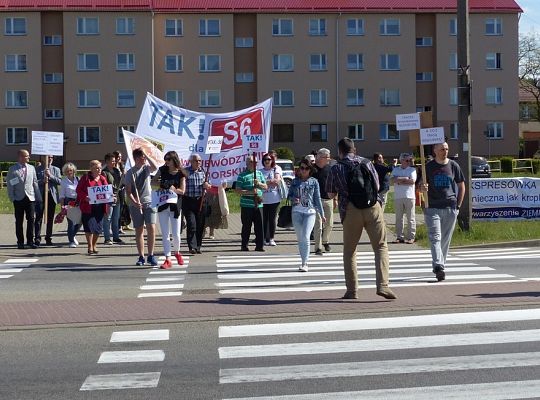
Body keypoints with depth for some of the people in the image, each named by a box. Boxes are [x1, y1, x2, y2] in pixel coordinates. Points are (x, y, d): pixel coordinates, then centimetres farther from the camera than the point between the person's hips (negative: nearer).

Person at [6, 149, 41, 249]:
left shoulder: (31, 168, 10)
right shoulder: (12, 169, 1)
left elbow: (35, 183, 11)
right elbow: (10, 184, 1)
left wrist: (38, 197, 7)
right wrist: (12, 198, -6)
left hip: (30, 198, 2)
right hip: (18, 199, -2)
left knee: (31, 220, -1)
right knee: (19, 221, 3)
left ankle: (30, 241, 5)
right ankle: (20, 242, 10)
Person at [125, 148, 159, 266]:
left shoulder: (146, 168, 6)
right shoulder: (130, 173, 3)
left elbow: (155, 167, -18)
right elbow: (128, 191, -2)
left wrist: (146, 155, -13)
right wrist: (134, 202, -17)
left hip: (149, 202, 0)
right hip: (136, 205, 0)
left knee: (151, 228, -10)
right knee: (139, 230, 3)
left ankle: (151, 255, -4)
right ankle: (141, 256, 10)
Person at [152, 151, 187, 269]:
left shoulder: (181, 174, -3)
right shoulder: (162, 170, 3)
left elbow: (182, 190, -5)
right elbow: (153, 182, 12)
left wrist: (174, 190, -23)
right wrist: (159, 185, -8)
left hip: (175, 206, -2)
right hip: (162, 205, 2)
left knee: (175, 234, -1)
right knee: (165, 234, 1)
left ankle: (177, 252, 29)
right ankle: (168, 259, 4)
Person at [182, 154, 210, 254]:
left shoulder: (203, 171, 11)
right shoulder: (185, 171, -1)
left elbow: (207, 185, 19)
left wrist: (207, 185, -3)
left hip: (200, 201, 4)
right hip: (188, 201, -4)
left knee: (200, 225, 6)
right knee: (191, 224, -12)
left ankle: (198, 247, 15)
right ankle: (192, 247, -12)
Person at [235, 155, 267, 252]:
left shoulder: (259, 173, 14)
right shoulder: (242, 175, -2)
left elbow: (265, 187, 15)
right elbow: (238, 190, -8)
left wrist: (259, 184, -6)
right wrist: (250, 192, -18)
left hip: (258, 204, 4)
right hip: (246, 205, -4)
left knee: (259, 226, 2)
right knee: (246, 226, 2)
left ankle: (259, 245, 8)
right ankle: (244, 246, 11)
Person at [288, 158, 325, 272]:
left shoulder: (314, 182, 5)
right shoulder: (295, 181, 9)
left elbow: (317, 198, 8)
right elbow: (289, 195, 15)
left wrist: (322, 214, 8)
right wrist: (293, 199, -9)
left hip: (310, 212, -2)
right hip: (297, 211, 2)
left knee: (306, 237, -14)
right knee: (300, 238, 6)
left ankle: (305, 263, -11)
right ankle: (304, 261, 16)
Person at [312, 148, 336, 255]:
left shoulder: (329, 168, 6)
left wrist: (335, 199, 11)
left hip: (328, 199, 4)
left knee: (329, 224, 11)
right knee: (318, 224, -6)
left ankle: (326, 241, 35)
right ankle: (318, 247, -2)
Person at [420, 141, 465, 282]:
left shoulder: (453, 165, 7)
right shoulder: (428, 167, 4)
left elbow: (461, 186, 13)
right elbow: (422, 185, 9)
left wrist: (458, 205, 7)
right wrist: (423, 188, -15)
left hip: (450, 208, 2)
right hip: (432, 208, -2)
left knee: (446, 239, 7)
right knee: (435, 238, -12)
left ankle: (440, 265, 18)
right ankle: (438, 266, -22)